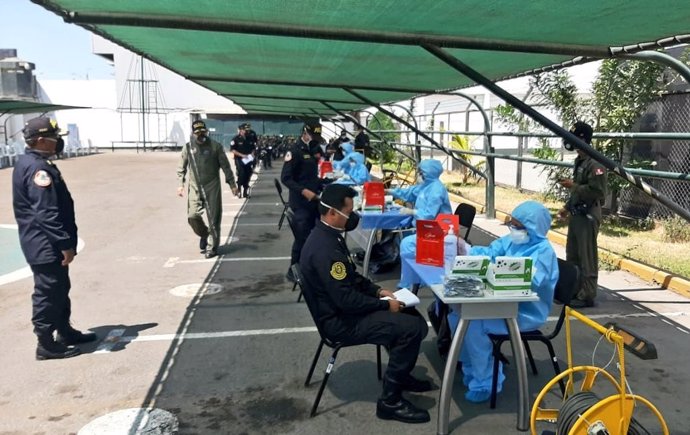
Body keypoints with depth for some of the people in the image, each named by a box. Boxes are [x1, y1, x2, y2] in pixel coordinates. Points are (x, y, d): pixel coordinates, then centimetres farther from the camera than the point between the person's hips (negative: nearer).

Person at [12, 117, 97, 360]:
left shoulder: (30, 163, 13)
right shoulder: (37, 168, -22)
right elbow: (47, 214, -26)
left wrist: (63, 242, 22)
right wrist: (65, 244, -22)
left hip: (47, 244, 11)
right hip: (45, 246, -11)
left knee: (60, 289, 20)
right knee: (48, 293, 1)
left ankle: (65, 331, 33)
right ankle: (46, 344, 13)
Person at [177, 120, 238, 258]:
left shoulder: (215, 146, -5)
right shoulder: (188, 147, 3)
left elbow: (225, 166, -1)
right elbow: (181, 168, 12)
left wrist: (232, 184, -3)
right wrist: (180, 184, 5)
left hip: (212, 186, -2)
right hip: (194, 187, 2)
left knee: (213, 219, 0)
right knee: (192, 216, -5)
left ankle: (212, 247, 13)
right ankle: (203, 234, 25)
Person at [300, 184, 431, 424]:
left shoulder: (327, 236, 5)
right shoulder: (325, 248, -29)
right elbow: (346, 300, -28)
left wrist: (378, 291, 4)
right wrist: (385, 304, -17)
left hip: (343, 308, 10)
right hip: (340, 320, -10)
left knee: (410, 314, 13)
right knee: (411, 328, -17)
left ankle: (399, 375, 29)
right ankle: (390, 400, -4)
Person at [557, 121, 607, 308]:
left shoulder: (595, 164, -17)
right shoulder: (579, 161, 14)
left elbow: (596, 191, -23)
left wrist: (573, 186, -18)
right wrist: (567, 207, 18)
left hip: (588, 217, -10)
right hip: (576, 215, 10)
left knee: (587, 259, -3)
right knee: (572, 256, 17)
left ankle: (587, 296, 4)